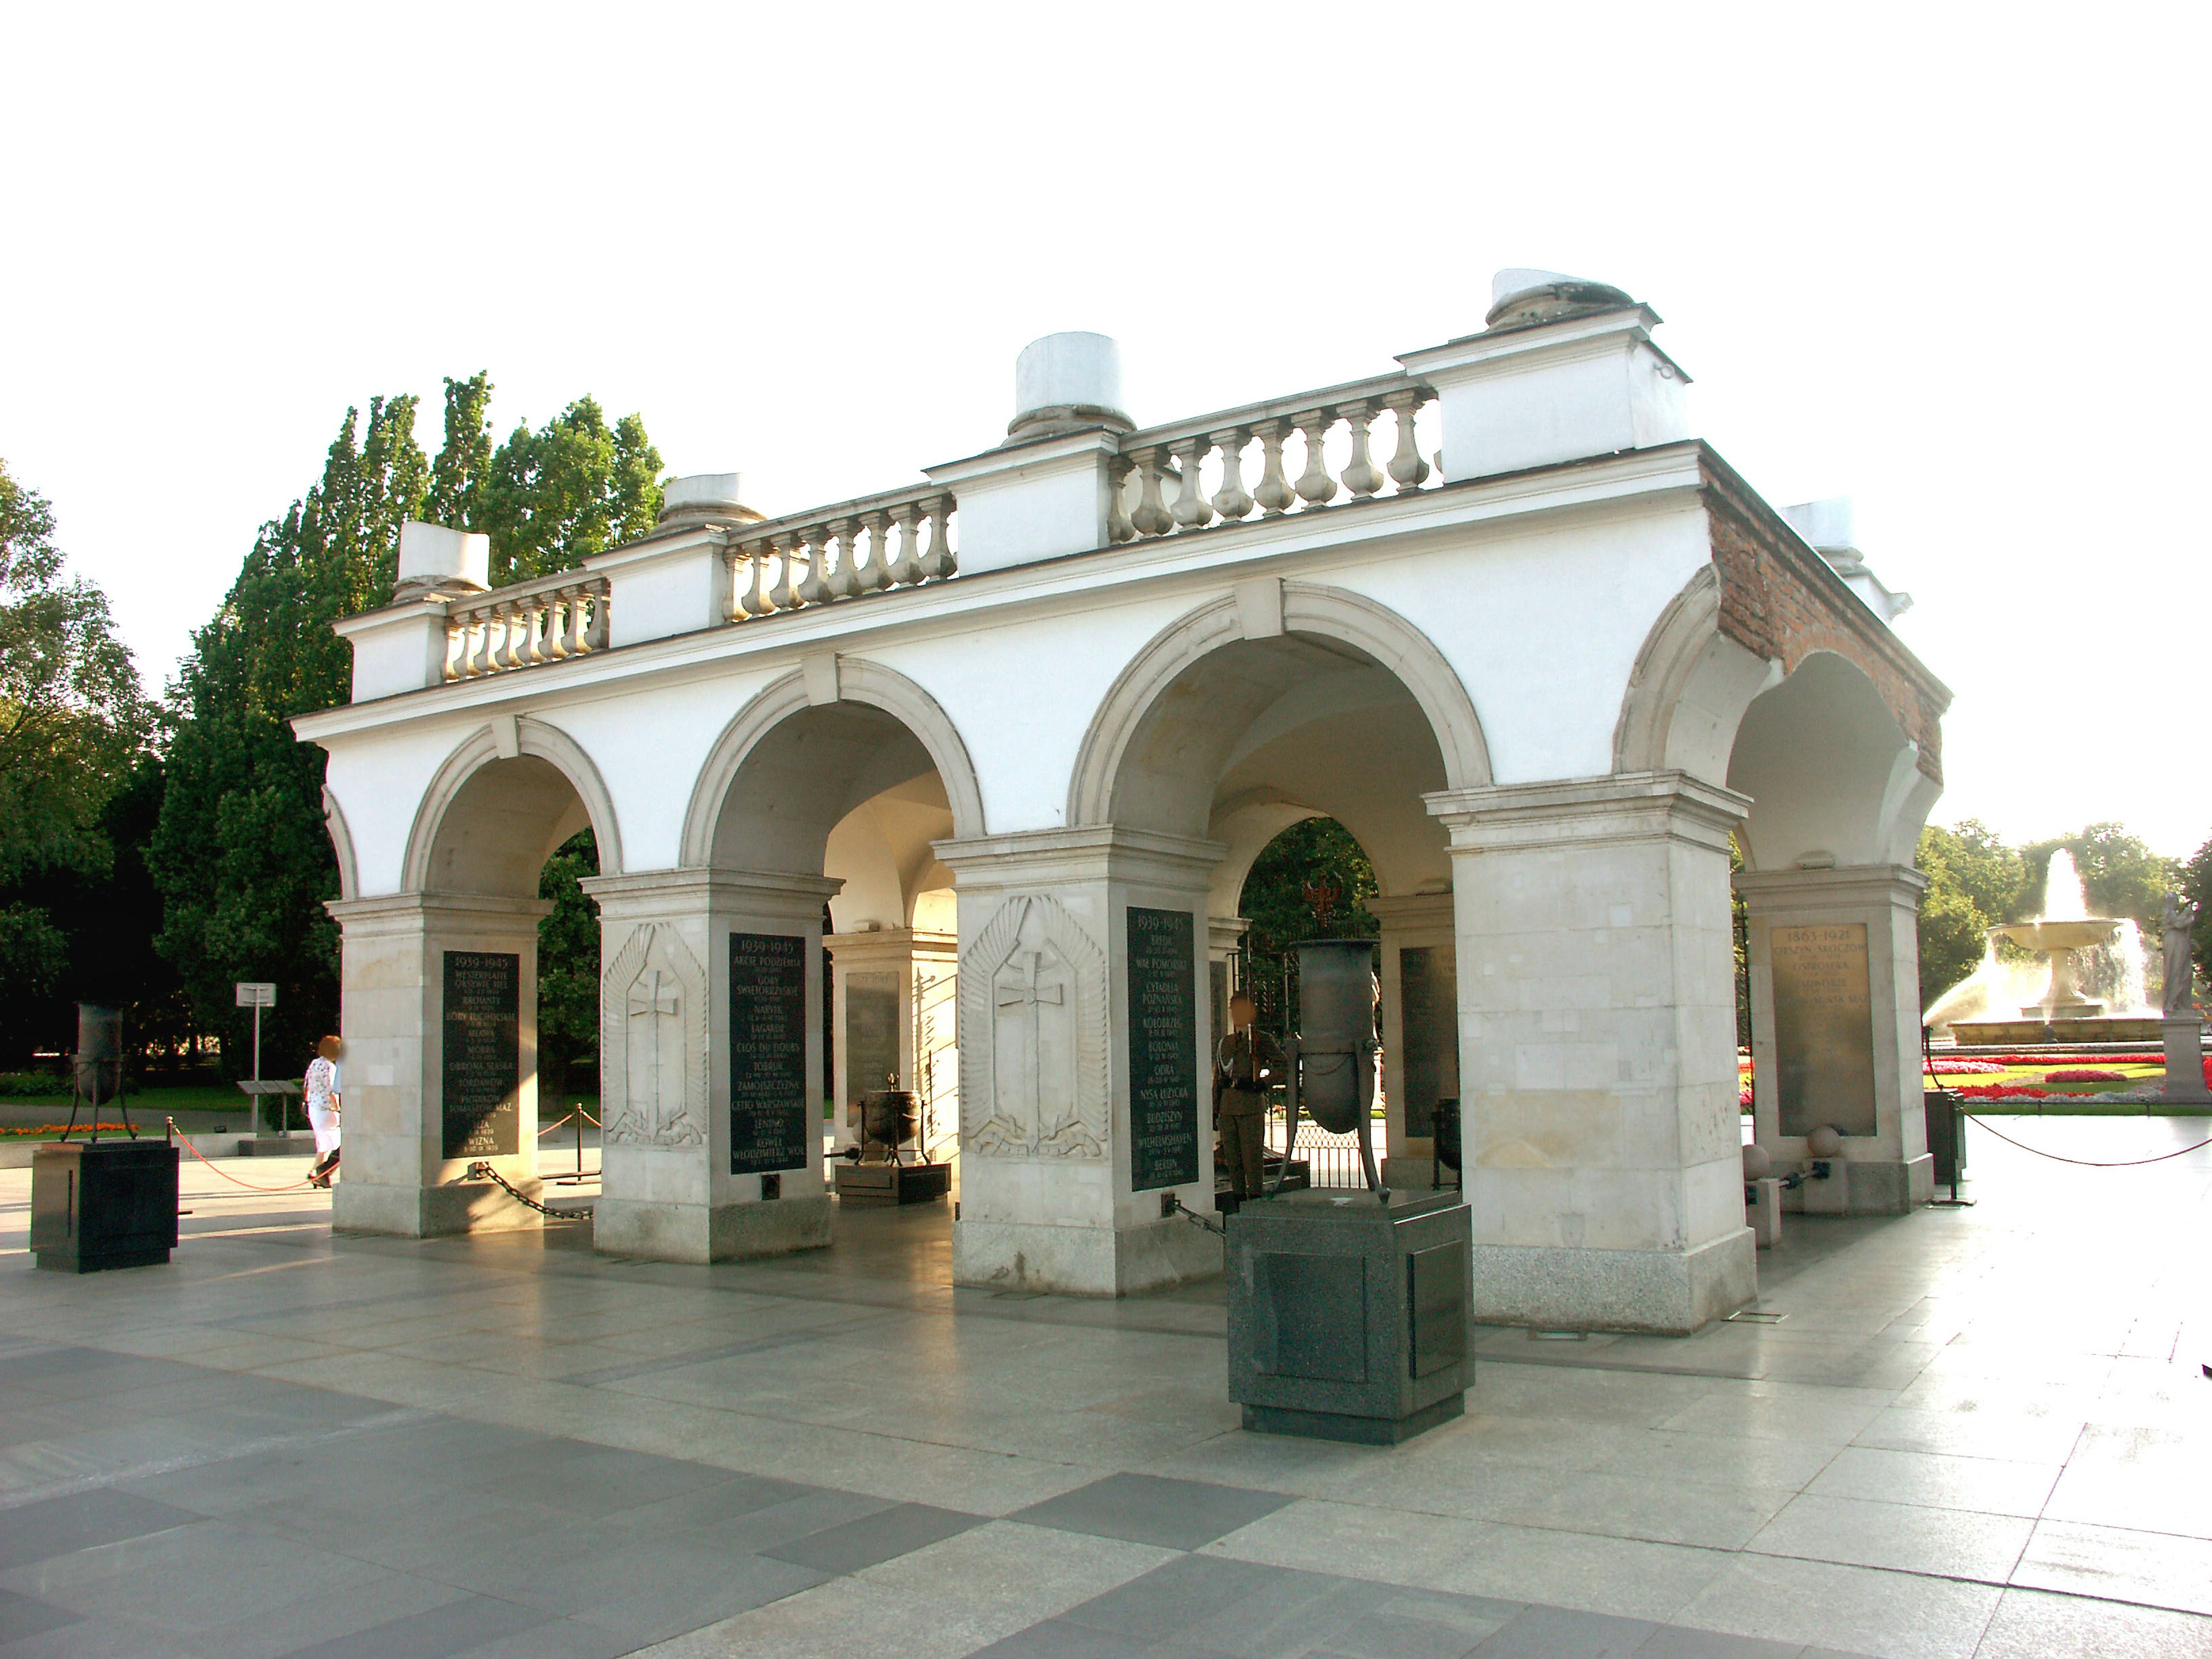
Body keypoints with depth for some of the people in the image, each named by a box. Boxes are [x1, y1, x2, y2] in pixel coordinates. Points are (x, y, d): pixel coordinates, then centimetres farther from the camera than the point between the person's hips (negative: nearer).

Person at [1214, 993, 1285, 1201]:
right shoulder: (1225, 1043, 19)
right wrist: (1214, 1110, 13)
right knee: (1232, 1157, 7)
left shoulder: (1262, 1040, 3)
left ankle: (1255, 1201, 1)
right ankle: (1239, 1199, 15)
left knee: (1252, 1156, -5)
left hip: (1251, 1105, -5)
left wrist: (1263, 1084, -10)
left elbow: (1283, 1066, 1)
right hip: (1227, 1106, 5)